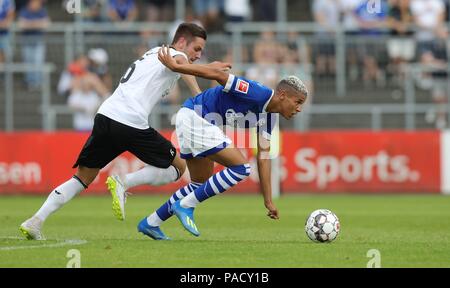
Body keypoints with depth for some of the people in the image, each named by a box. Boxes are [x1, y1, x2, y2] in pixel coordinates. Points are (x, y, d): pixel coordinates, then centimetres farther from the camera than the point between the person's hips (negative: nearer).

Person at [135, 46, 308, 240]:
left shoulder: (268, 117, 9)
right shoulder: (259, 94, -20)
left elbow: (263, 158, 11)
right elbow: (219, 75, -22)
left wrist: (268, 201, 8)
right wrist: (175, 67, -23)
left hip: (199, 121, 10)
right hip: (193, 117, -10)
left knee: (202, 184, 20)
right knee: (241, 167, -15)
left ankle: (150, 223, 26)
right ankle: (186, 206, -10)